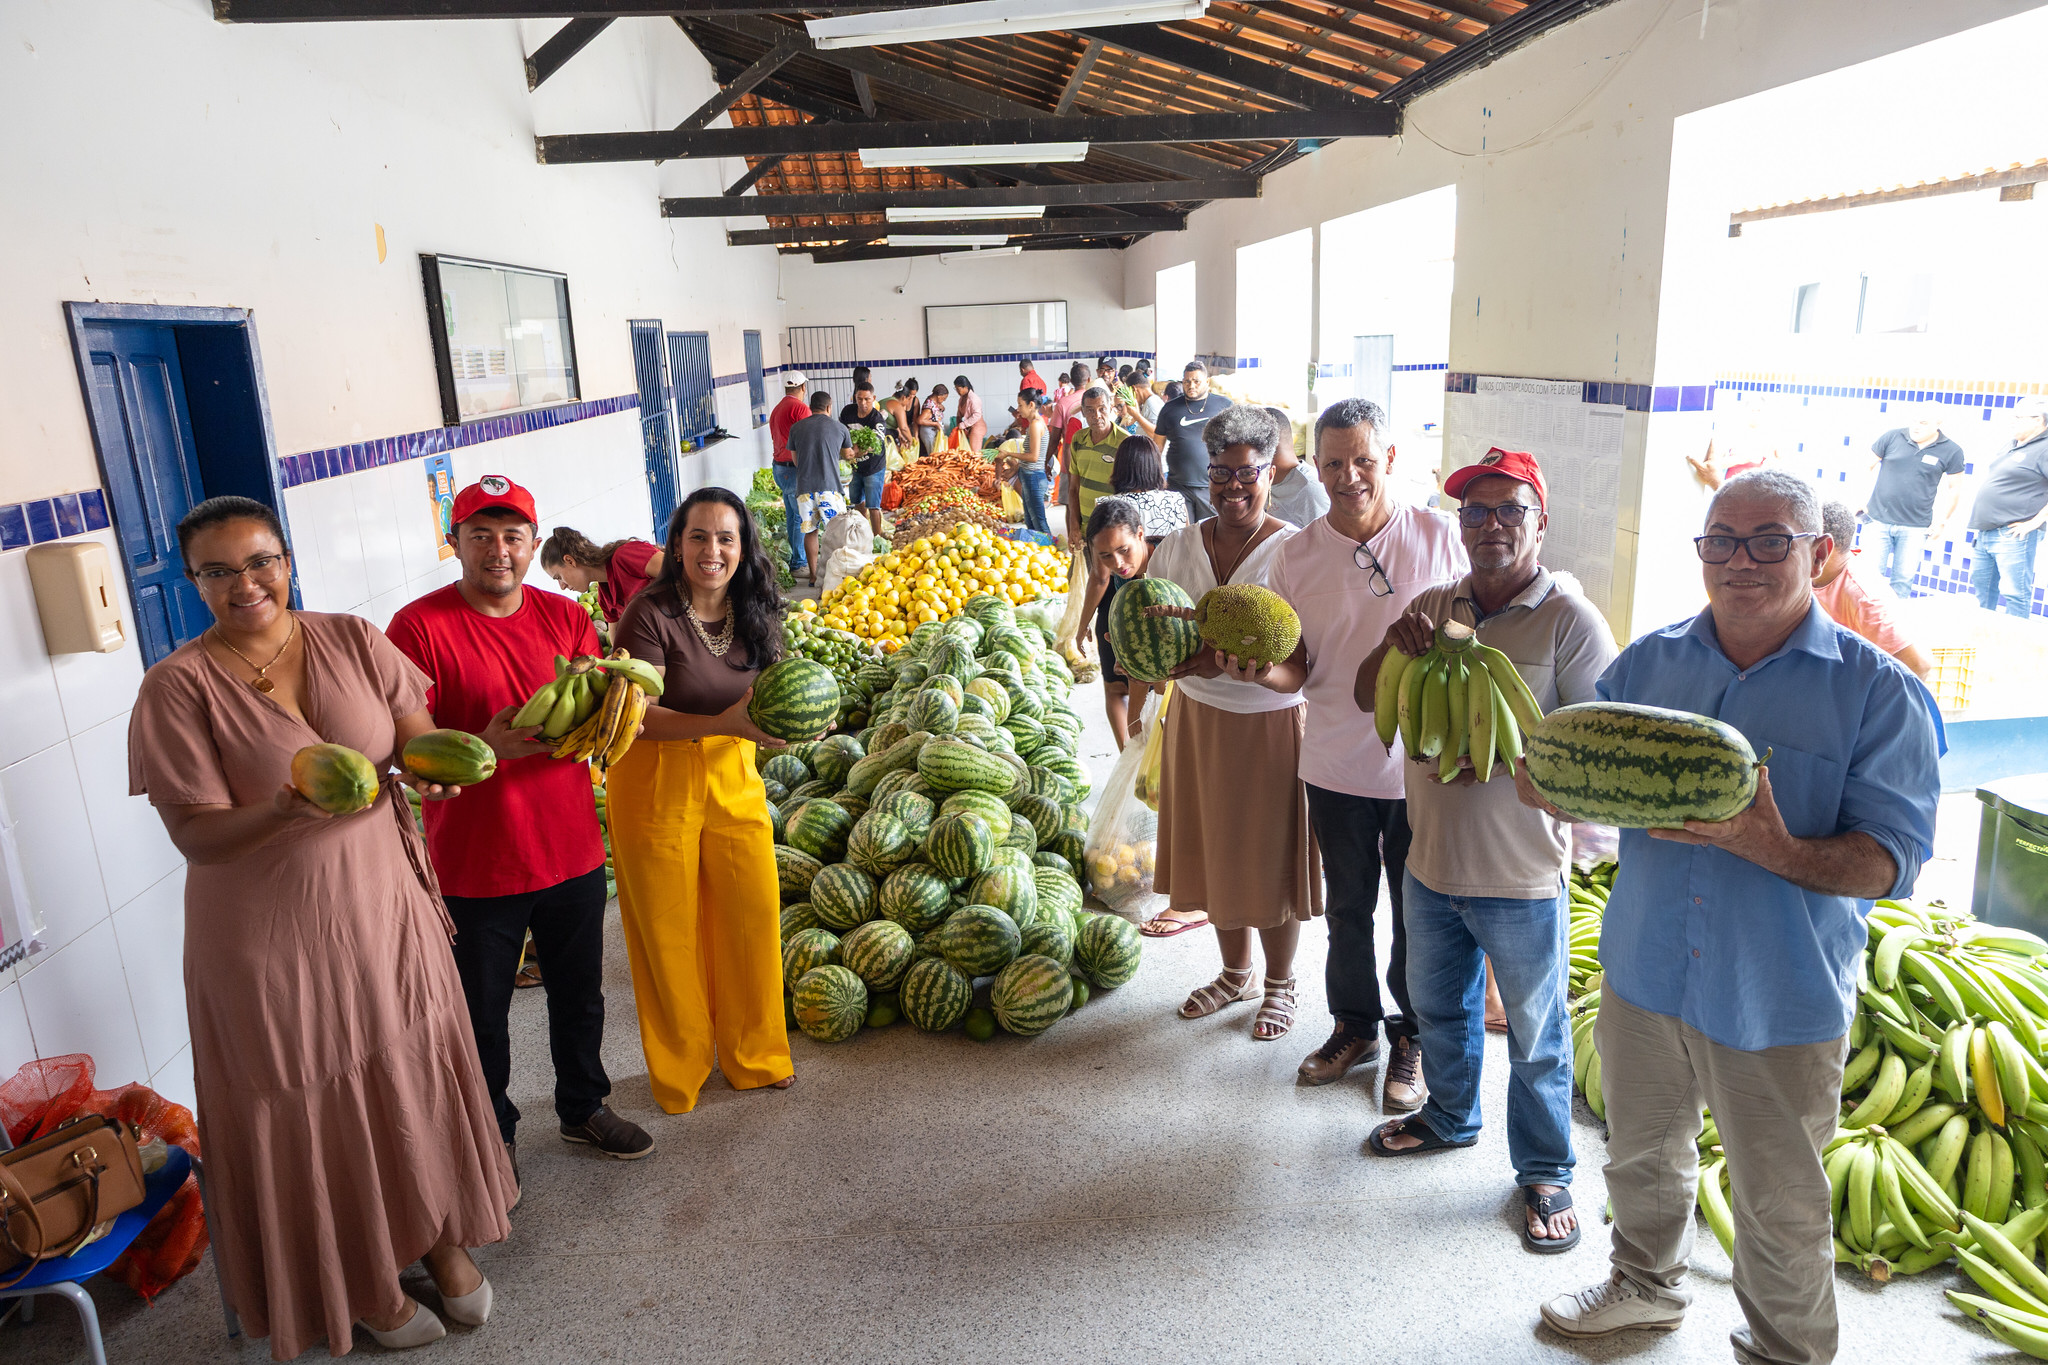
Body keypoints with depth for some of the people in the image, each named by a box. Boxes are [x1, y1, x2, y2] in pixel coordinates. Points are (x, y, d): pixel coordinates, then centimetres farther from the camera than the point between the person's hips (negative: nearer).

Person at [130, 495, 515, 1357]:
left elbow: (423, 740, 1)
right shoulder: (179, 686, -11)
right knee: (320, 1115, 12)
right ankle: (364, 1284, 36)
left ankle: (441, 1239, 40)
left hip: (383, 907, 3)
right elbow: (196, 835, -13)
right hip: (269, 937, -3)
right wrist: (286, 811, -32)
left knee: (416, 1083, 15)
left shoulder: (352, 640, -1)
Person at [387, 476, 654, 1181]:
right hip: (476, 866, -4)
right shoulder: (418, 627, -11)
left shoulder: (565, 617, 3)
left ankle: (583, 1108, 43)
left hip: (571, 851, 4)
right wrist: (483, 746, -31)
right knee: (482, 1013, 13)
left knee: (580, 996, 20)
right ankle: (493, 1131, 37)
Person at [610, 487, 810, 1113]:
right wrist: (721, 722, -31)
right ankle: (680, 1069, 32)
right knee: (671, 934, 8)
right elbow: (637, 715, -20)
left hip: (733, 778, 5)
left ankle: (754, 1057, 32)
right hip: (658, 786, -4)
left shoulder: (755, 614, 0)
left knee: (753, 918, 9)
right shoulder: (651, 614, -17)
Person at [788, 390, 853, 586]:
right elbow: (848, 455, 19)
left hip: (804, 487, 2)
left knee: (810, 531, 11)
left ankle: (814, 575, 15)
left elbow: (795, 459, 15)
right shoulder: (839, 428, 3)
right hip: (829, 487, -2)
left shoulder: (796, 428, 6)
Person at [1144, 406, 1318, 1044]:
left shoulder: (1293, 550, -14)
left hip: (1270, 724, -5)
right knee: (1214, 848, 16)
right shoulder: (1178, 545, 2)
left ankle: (1279, 984, 32)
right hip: (1197, 719, 5)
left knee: (1270, 855, 7)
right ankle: (1236, 972, 39)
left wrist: (1224, 658, -38)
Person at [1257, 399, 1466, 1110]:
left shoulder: (1440, 536, -7)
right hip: (1336, 765, 2)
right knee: (1348, 908, 18)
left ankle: (1412, 1039, 34)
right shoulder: (1297, 553, -2)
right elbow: (1297, 666, -1)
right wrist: (1263, 670, -24)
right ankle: (1354, 1026, 39)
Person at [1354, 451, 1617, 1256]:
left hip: (1521, 875, -5)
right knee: (1439, 1008, 25)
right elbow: (1367, 699, 3)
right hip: (1431, 859, 5)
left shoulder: (1570, 622, -13)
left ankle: (1545, 1172, 33)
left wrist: (1494, 756, -28)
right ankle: (1450, 1117, 50)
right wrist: (1394, 645, -17)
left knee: (1536, 1037, 12)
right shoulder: (1433, 607, 3)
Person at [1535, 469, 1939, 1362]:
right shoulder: (1649, 662, 0)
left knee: (1779, 1211, 13)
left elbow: (1893, 855, -14)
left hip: (1780, 1003, -3)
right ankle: (1648, 1286, 51)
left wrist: (1780, 852, -34)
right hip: (1644, 972, 4)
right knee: (1641, 1156, 24)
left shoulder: (1875, 690, -10)